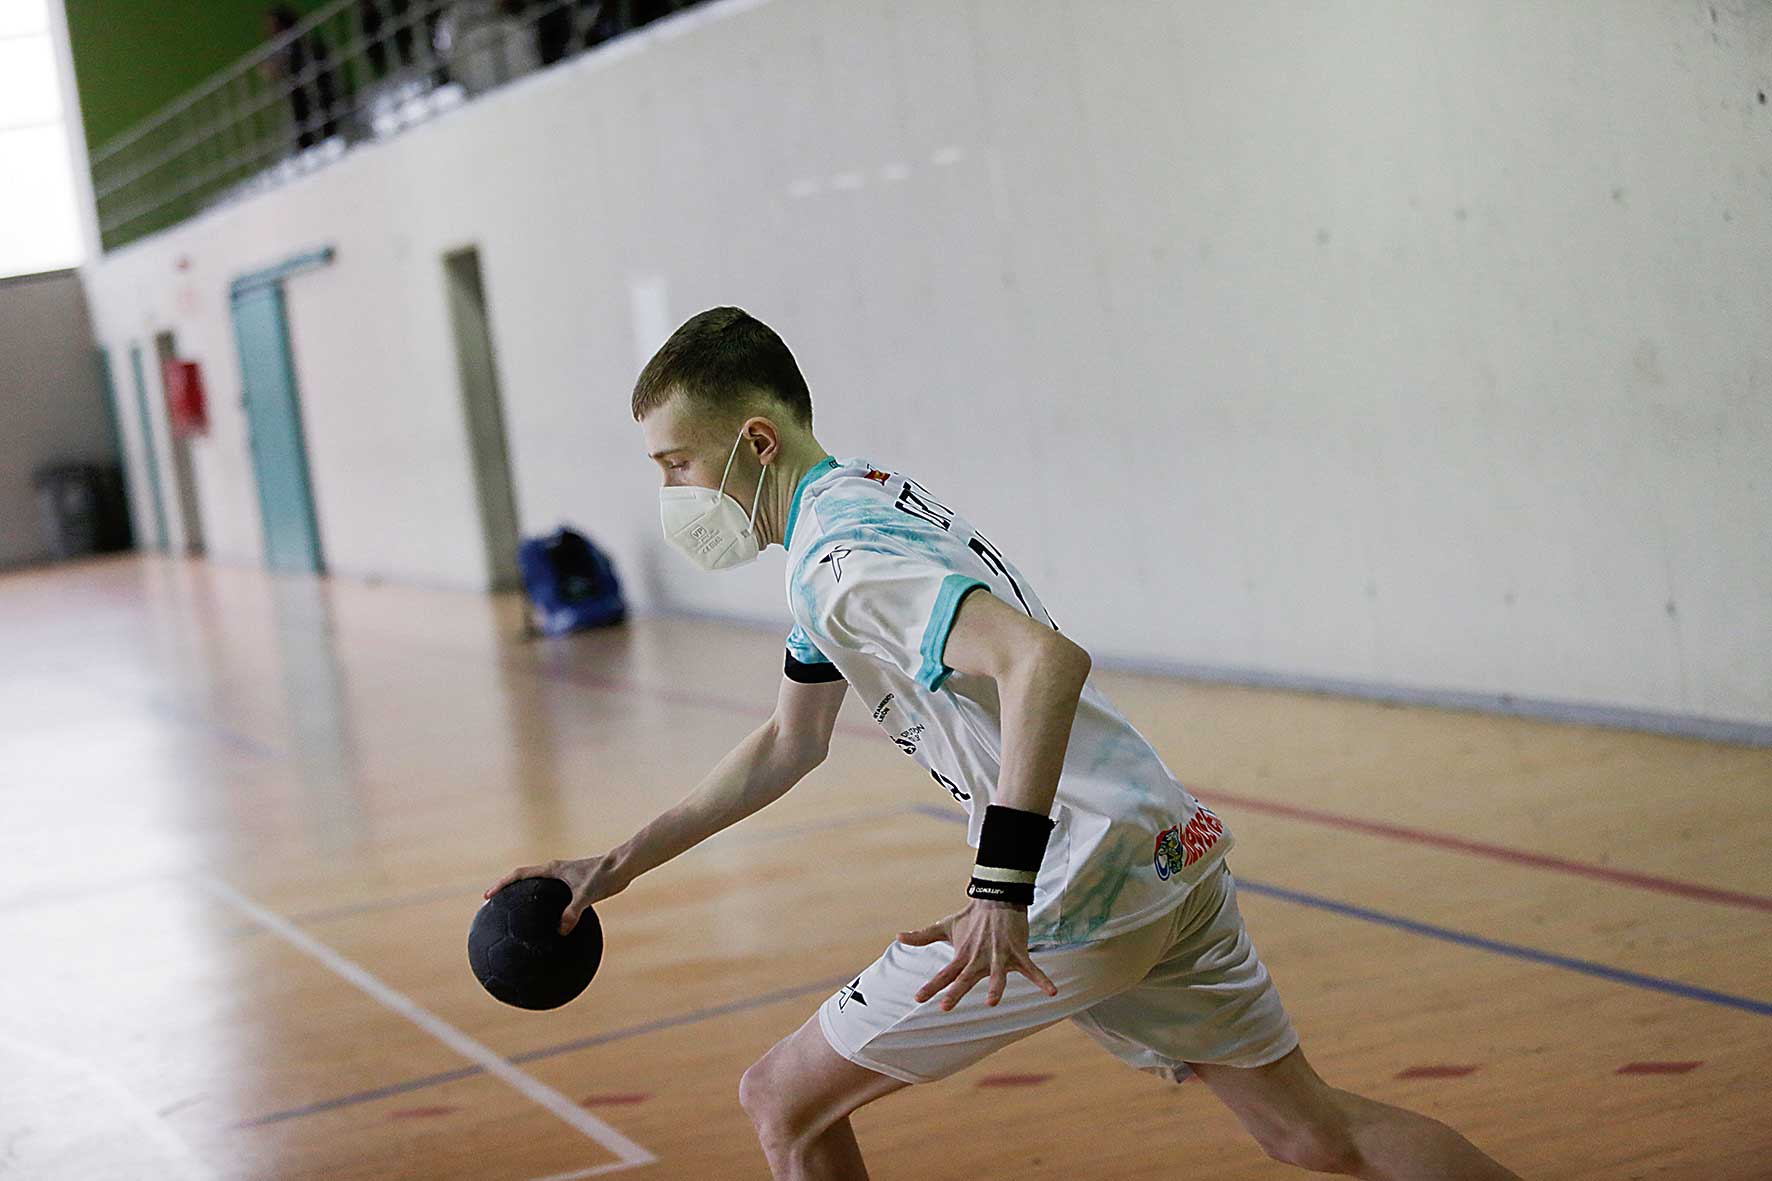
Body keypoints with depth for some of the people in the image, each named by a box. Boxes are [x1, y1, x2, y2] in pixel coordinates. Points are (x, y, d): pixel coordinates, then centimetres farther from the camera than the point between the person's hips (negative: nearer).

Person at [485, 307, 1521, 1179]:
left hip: (1081, 893, -10)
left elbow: (1047, 661, -33)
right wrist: (620, 864, 21)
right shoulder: (863, 495, 15)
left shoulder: (841, 559, -16)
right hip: (1180, 851, 10)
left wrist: (1003, 889, -34)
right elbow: (792, 743, 23)